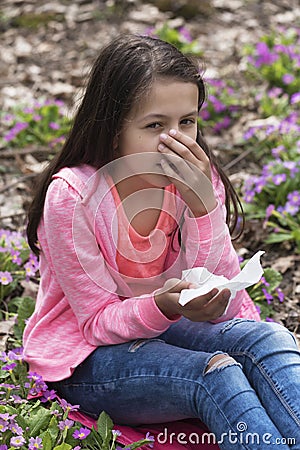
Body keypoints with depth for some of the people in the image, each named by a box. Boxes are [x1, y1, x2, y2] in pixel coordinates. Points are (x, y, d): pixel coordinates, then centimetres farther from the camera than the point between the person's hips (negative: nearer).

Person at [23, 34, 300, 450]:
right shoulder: (71, 194, -20)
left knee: (267, 339, -24)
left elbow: (222, 303, -13)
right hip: (86, 358, -4)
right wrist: (164, 305, -38)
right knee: (216, 373, -31)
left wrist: (203, 202, -26)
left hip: (162, 327, 5)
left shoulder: (192, 178, -9)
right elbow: (100, 322, -16)